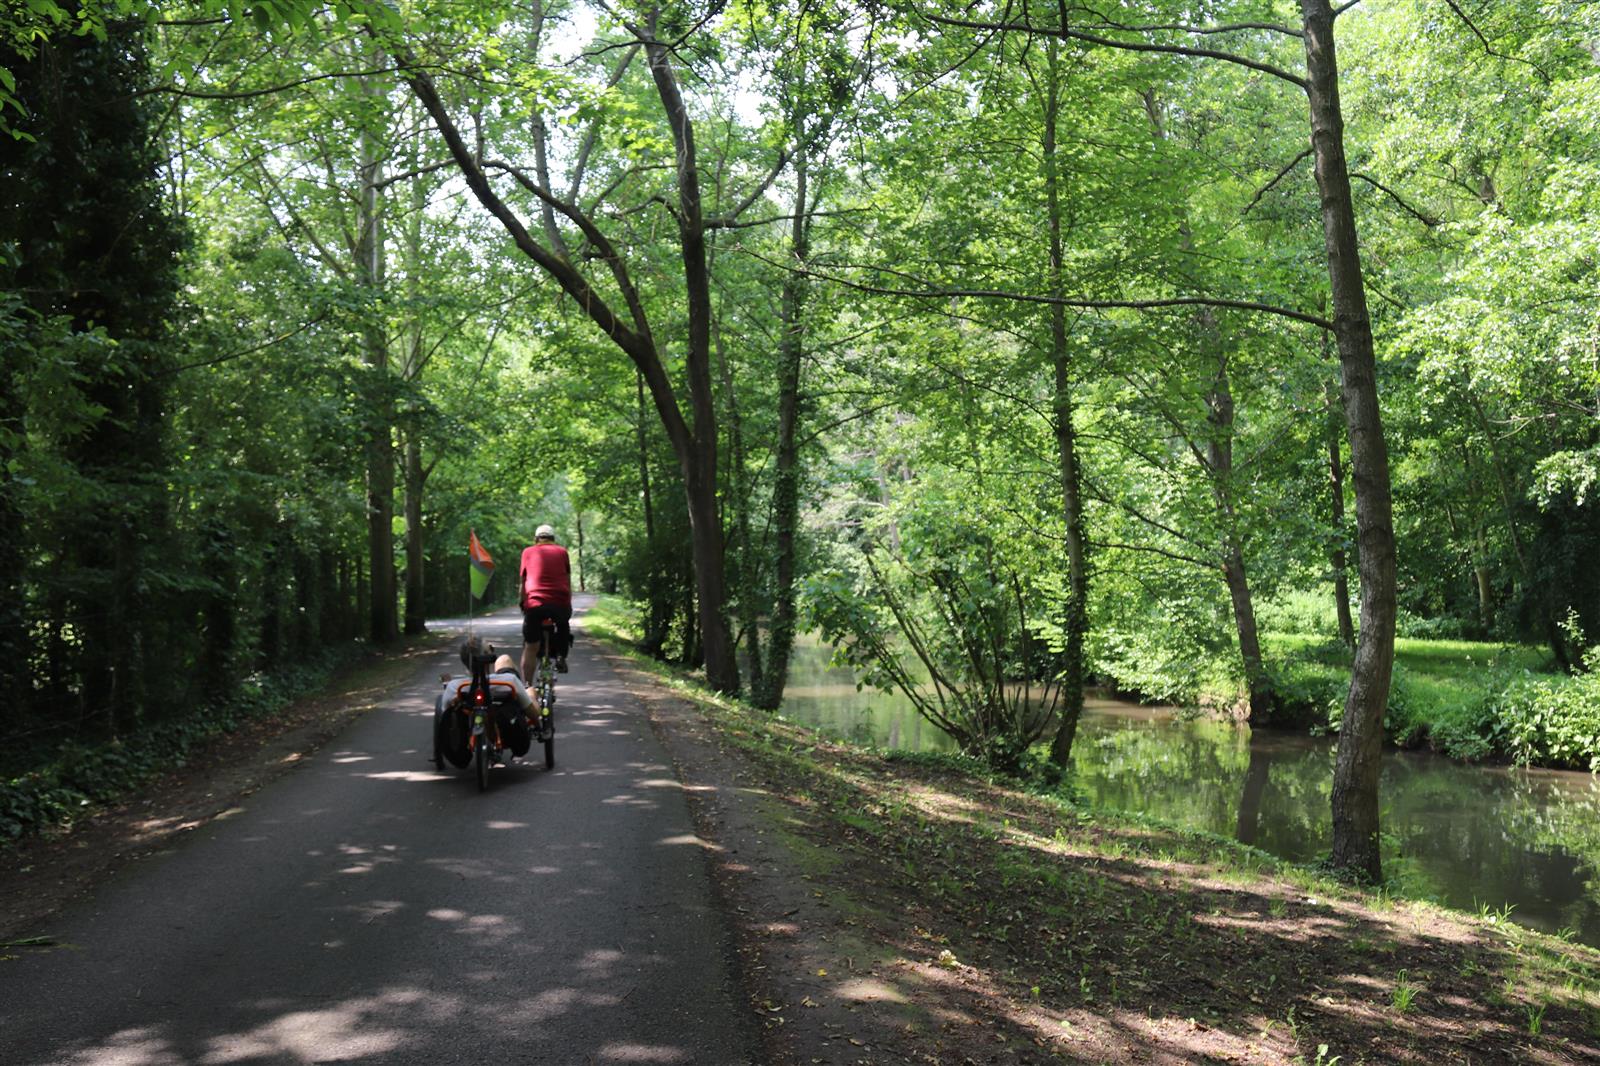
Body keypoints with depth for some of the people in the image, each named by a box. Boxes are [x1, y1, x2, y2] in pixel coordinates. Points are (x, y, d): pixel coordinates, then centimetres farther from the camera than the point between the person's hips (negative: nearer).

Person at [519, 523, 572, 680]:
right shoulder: (562, 552, 14)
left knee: (530, 648, 12)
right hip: (561, 604, 1)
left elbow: (522, 582, 18)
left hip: (535, 604, -1)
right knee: (564, 624, 35)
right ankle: (560, 657, 21)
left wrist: (523, 604, 29)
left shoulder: (528, 552, 14)